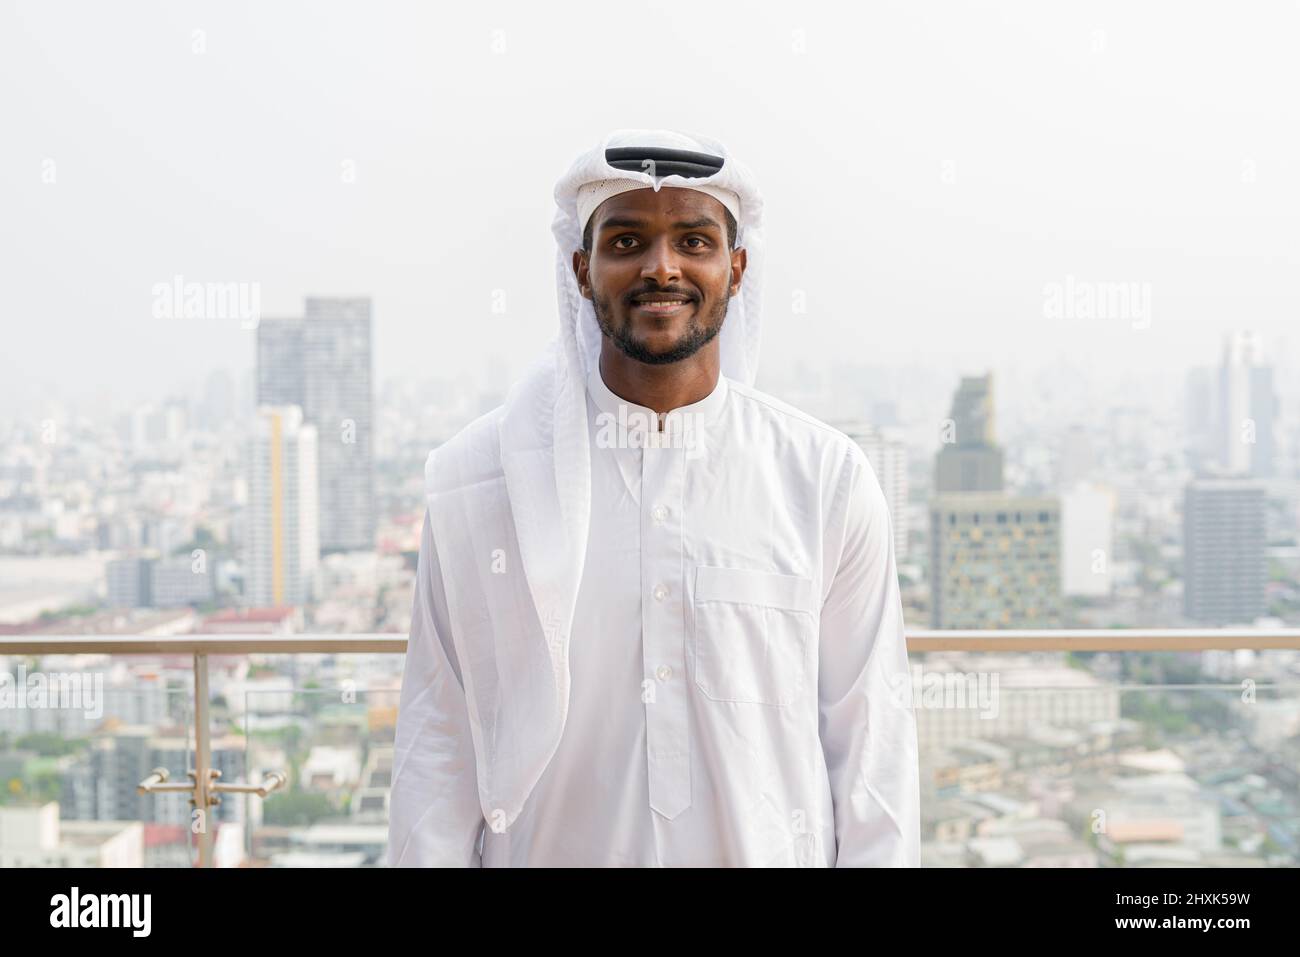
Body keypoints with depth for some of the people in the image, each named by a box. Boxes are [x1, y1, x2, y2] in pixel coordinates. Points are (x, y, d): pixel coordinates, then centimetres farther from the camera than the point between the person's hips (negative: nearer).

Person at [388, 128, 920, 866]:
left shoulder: (829, 479, -7)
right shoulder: (475, 480, -8)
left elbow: (870, 746, -5)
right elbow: (438, 743, -6)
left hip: (768, 849, 1)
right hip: (544, 851, 0)